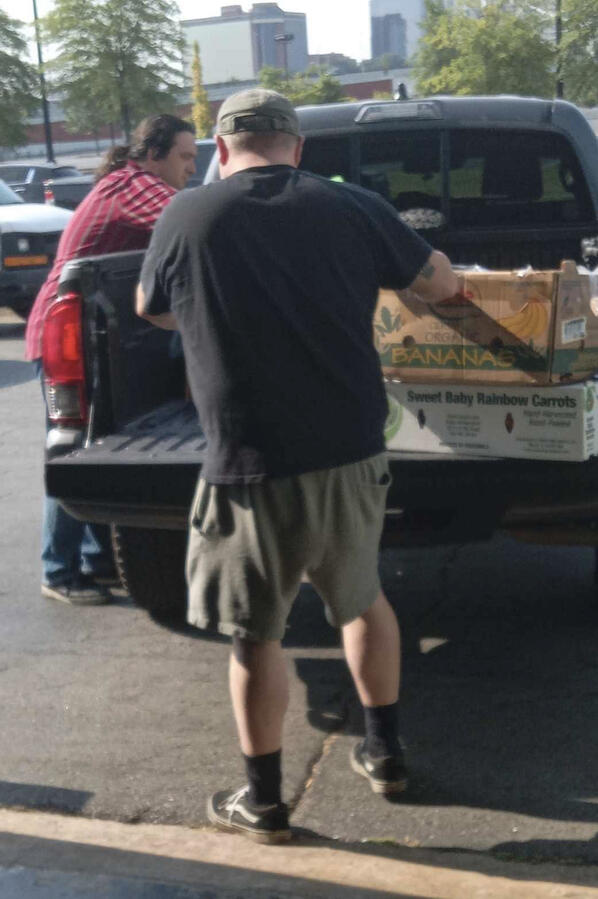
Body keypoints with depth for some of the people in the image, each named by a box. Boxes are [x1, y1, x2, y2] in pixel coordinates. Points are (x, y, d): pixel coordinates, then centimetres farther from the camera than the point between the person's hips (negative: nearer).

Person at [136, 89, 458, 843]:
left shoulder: (186, 218, -5)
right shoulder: (352, 209, -1)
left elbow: (151, 311, 13)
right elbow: (441, 284, 11)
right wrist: (388, 263, 31)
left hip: (249, 469, -3)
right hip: (351, 455, 3)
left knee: (255, 636, 11)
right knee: (362, 600, 24)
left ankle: (263, 802, 24)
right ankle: (384, 752, 36)